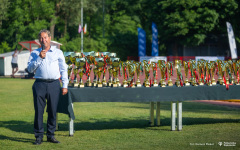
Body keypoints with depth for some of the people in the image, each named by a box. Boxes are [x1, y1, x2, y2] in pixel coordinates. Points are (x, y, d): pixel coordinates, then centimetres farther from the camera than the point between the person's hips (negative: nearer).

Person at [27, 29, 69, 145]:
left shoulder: (58, 52, 12)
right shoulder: (34, 53, 13)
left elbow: (63, 69, 11)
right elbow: (30, 68, 2)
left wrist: (65, 85, 4)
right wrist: (39, 58, -8)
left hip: (54, 84, 0)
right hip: (40, 84, 0)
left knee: (53, 111, 2)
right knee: (39, 110, -2)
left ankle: (50, 135, 12)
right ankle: (39, 136, 5)